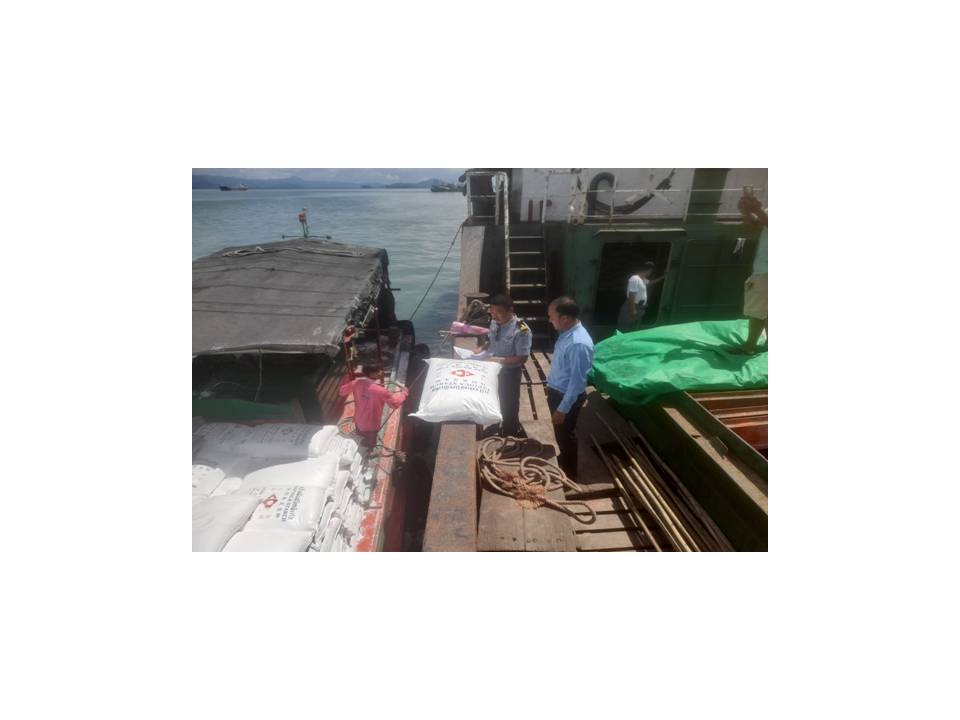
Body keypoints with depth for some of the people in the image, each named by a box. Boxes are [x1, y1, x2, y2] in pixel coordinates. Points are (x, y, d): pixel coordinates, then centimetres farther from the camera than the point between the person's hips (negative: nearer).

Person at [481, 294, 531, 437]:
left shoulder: (521, 330, -28)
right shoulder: (494, 322, -7)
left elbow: (522, 358, -24)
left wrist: (500, 360, -31)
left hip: (509, 372, -6)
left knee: (509, 404, 14)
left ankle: (511, 434, 39)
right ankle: (497, 425, 52)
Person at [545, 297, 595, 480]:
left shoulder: (579, 344, -31)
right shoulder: (567, 333, -2)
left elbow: (577, 381, -27)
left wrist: (563, 409, -22)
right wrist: (550, 386, 21)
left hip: (568, 397, -9)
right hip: (557, 392, 9)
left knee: (566, 435, 10)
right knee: (560, 433, 25)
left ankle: (569, 474, 32)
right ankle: (563, 464, 47)